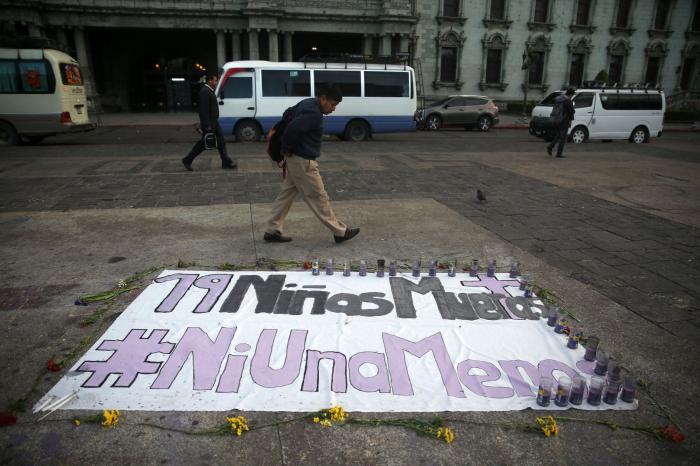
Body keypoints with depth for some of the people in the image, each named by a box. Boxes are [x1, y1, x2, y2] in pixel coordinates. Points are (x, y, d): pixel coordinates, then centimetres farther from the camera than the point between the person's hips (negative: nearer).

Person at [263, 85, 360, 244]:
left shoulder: (308, 103, 11)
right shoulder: (313, 113, -21)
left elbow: (289, 114, 21)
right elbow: (292, 129, -30)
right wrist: (287, 150, -14)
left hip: (296, 159, 10)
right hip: (303, 161, -10)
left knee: (286, 194, 14)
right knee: (319, 198, -1)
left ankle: (273, 231, 20)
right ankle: (340, 232, 11)